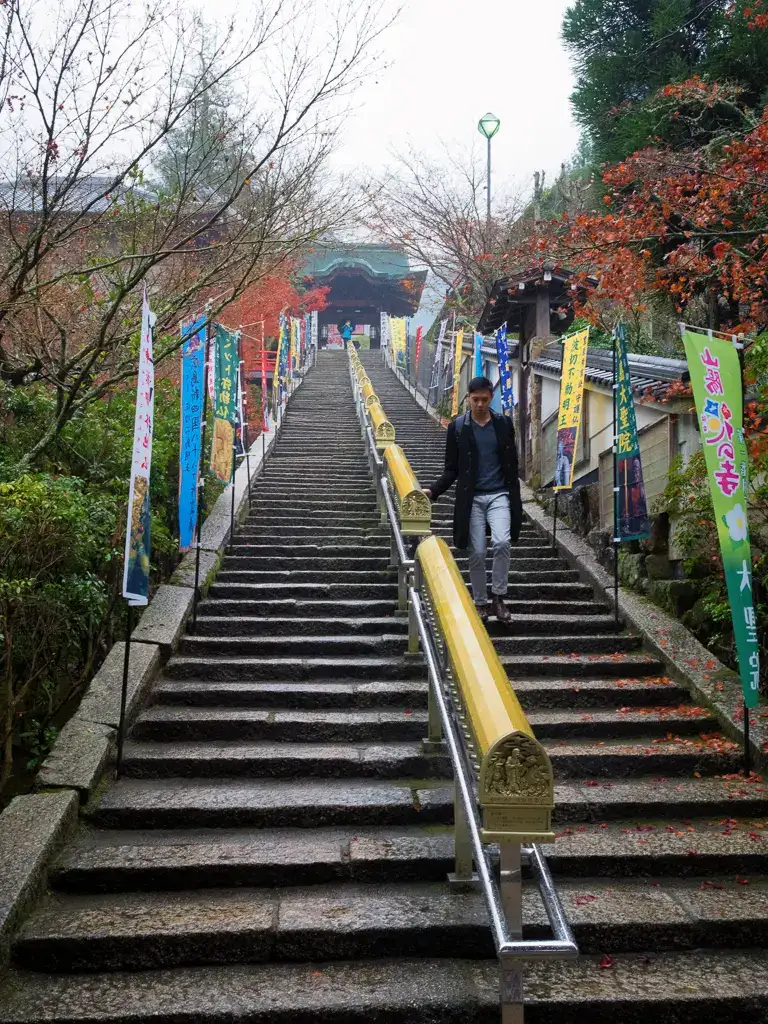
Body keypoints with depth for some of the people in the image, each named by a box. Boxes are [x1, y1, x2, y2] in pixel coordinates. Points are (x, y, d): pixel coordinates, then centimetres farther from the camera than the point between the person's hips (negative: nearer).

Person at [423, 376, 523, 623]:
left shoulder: (503, 424, 5)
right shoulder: (457, 427, 1)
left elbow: (512, 465, 8)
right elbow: (451, 469, 3)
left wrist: (515, 499, 4)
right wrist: (433, 491, -13)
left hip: (499, 495, 0)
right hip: (472, 498, 0)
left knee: (502, 543, -19)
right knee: (477, 553, 1)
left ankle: (498, 597, -3)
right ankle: (481, 602, 16)